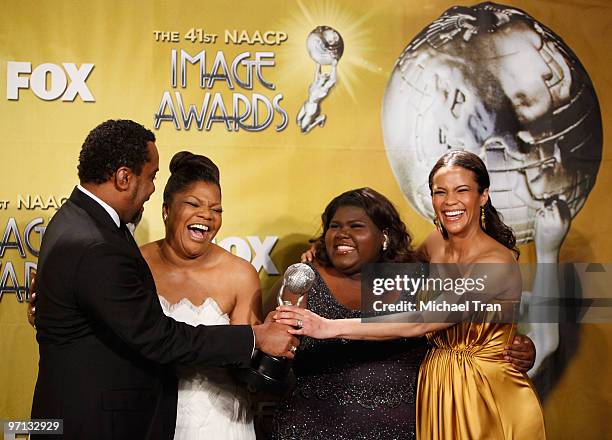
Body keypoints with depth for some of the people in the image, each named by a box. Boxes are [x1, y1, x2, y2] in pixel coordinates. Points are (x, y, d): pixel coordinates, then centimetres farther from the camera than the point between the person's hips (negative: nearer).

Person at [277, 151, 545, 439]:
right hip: (436, 390, 6)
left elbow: (421, 322, -31)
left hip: (492, 397, -6)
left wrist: (331, 327, -36)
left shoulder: (498, 262, -22)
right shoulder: (435, 243, 0)